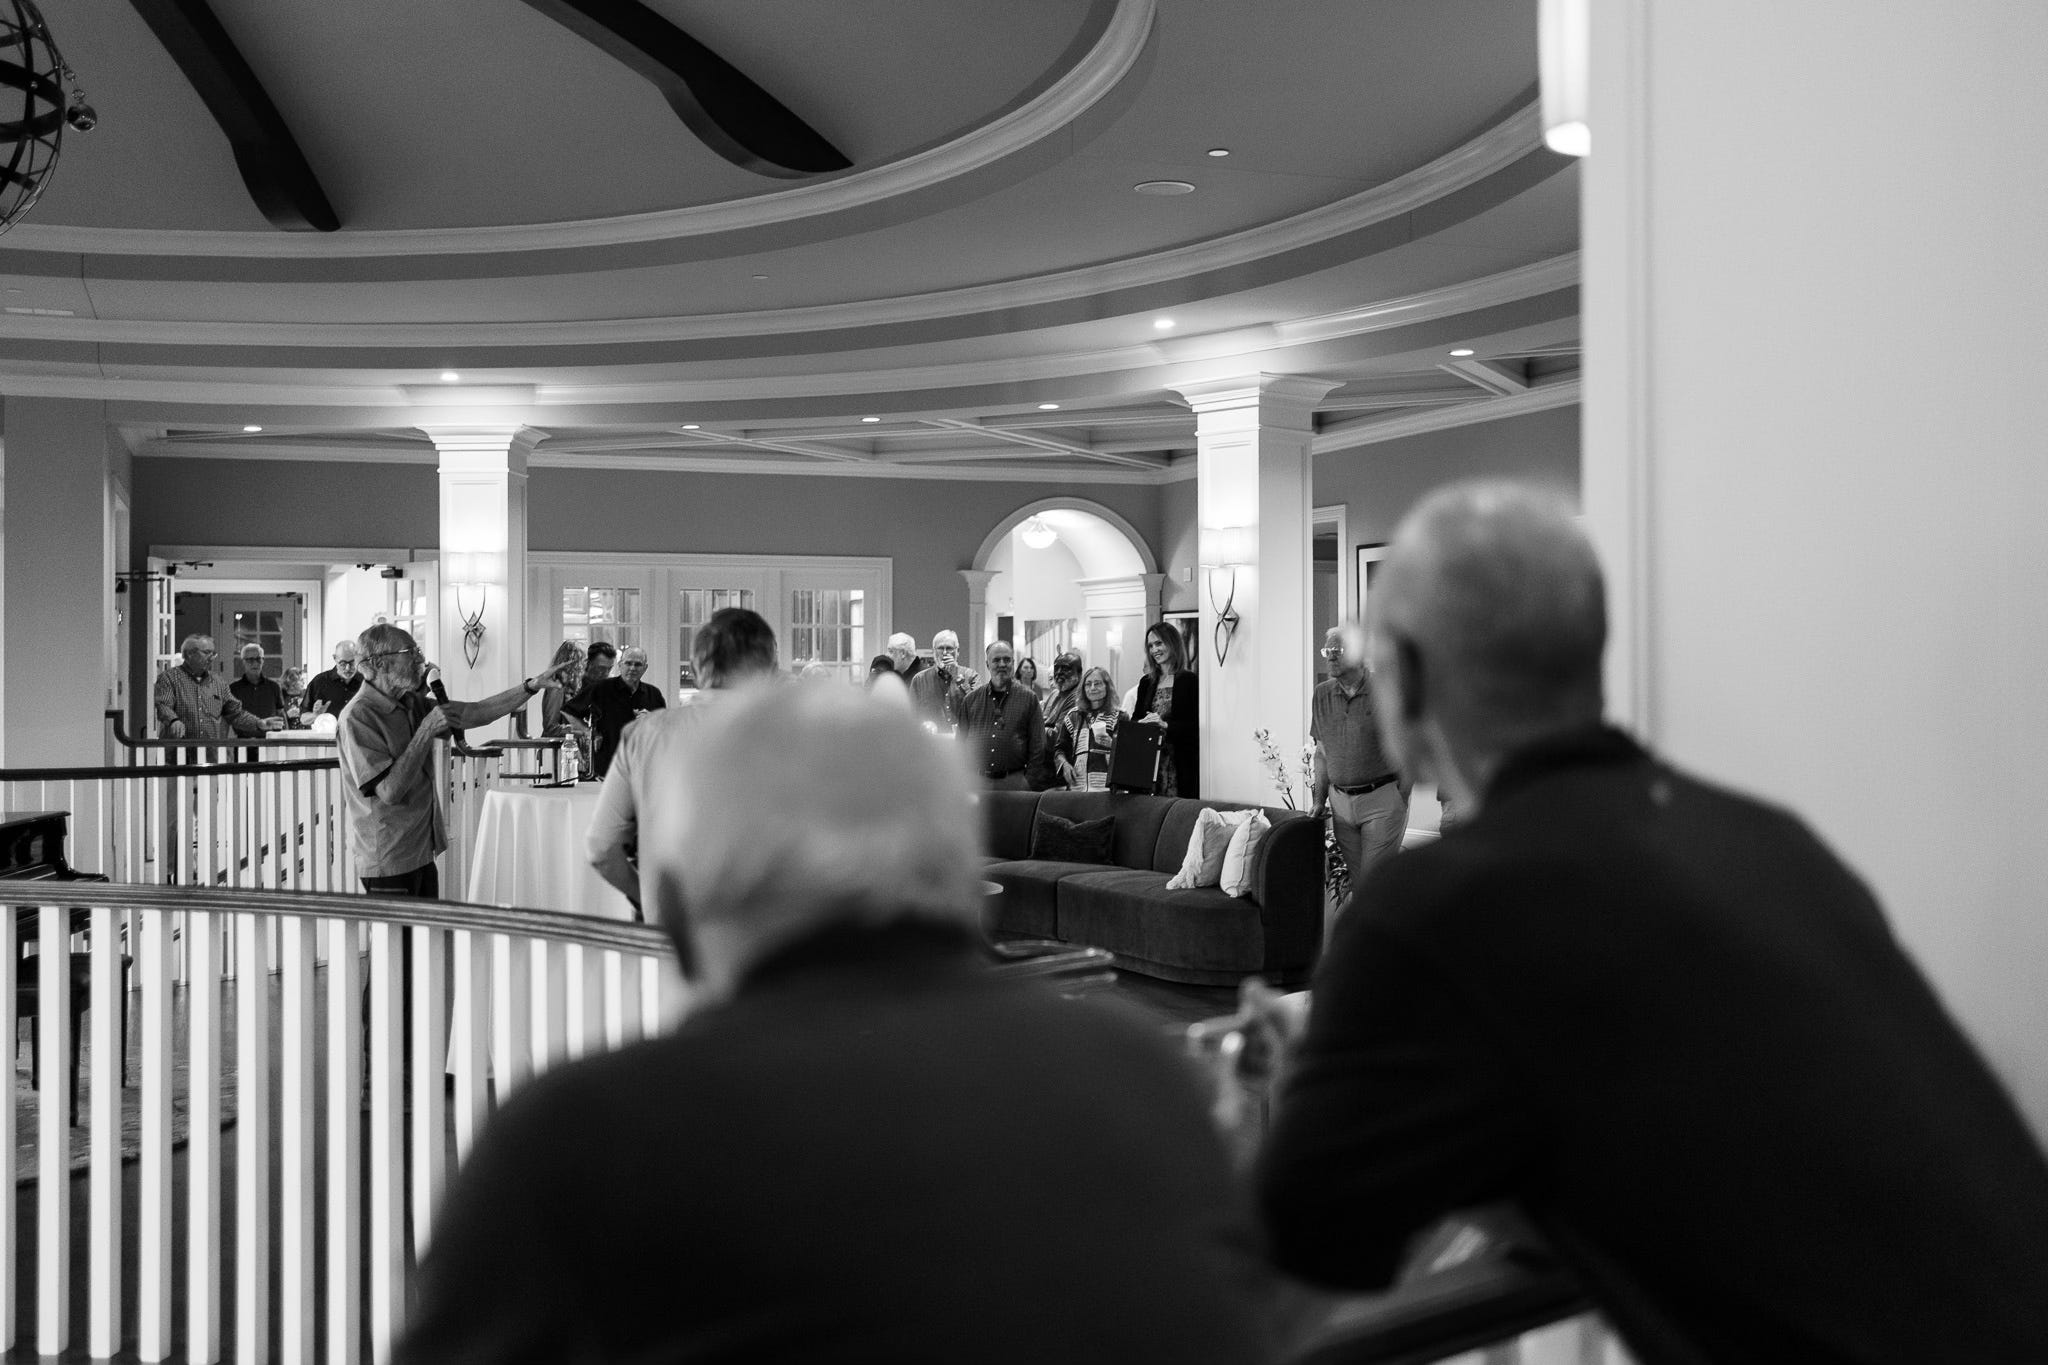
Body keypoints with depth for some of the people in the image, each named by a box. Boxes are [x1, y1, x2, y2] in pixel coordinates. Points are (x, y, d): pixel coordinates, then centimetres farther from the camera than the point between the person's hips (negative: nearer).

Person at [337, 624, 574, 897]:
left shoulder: (412, 704, 10)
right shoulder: (358, 717, -16)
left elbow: (475, 713, 8)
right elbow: (390, 791, -23)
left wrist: (533, 685, 0)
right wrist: (427, 730, -21)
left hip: (421, 852, 8)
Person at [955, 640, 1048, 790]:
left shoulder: (1028, 699, 6)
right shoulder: (970, 700, 12)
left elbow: (1038, 748, 3)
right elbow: (960, 744, 13)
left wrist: (1032, 784, -5)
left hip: (1015, 783, -1)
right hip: (976, 782, 1)